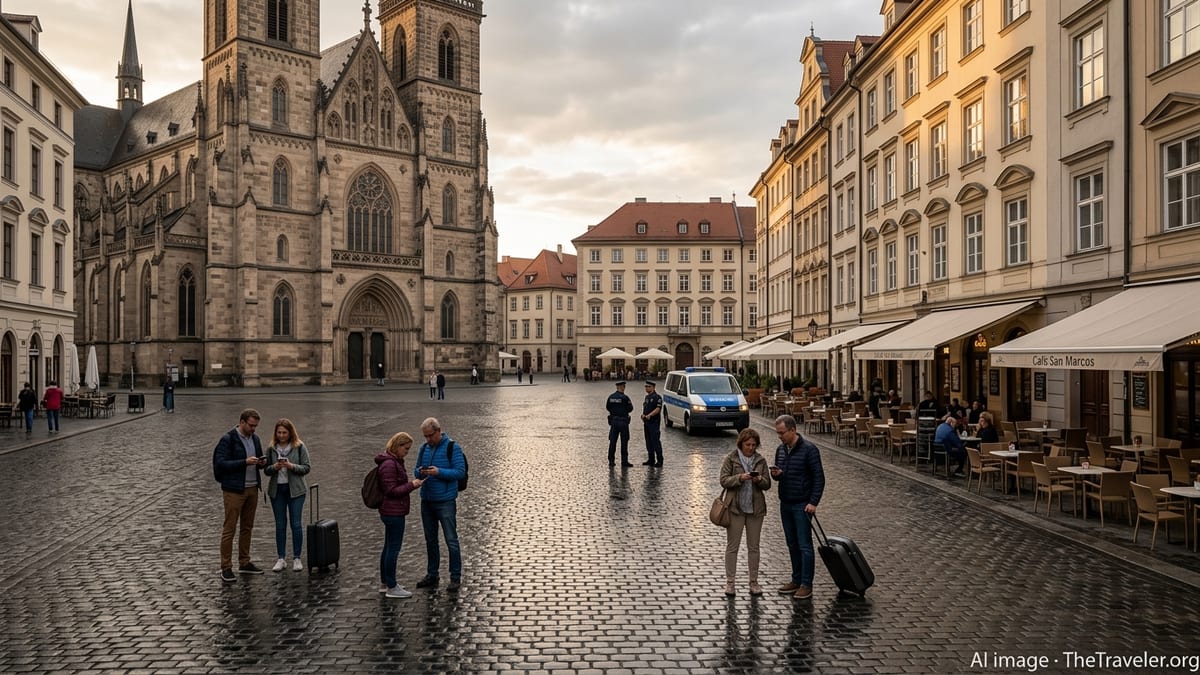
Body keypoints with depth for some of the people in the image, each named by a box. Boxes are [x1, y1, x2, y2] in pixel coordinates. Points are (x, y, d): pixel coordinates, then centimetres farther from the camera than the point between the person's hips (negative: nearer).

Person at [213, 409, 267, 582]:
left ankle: (244, 563, 24)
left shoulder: (255, 439, 9)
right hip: (234, 490, -7)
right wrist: (245, 462, -24)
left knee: (247, 527, 14)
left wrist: (261, 463, -4)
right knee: (229, 529, -1)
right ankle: (226, 568, 5)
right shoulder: (228, 439, -11)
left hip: (252, 489, 7)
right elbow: (220, 464, -16)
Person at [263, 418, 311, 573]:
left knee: (296, 524, -2)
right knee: (280, 525, 6)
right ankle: (280, 559, 14)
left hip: (295, 490, -2)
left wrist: (292, 466, -20)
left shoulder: (300, 447, -3)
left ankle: (296, 558, 8)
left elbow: (307, 467, -4)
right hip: (277, 490, 3)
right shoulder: (271, 449, 5)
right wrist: (274, 467, -14)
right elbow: (266, 470, 7)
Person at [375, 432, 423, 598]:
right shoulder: (389, 464, -19)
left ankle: (384, 583, 27)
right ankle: (391, 587, 4)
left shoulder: (395, 461, 13)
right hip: (394, 512, -11)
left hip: (391, 512, 11)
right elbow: (392, 490, -21)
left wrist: (412, 483, 10)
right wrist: (411, 485, -18)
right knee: (393, 548, -3)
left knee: (389, 547, 17)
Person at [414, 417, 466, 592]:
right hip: (426, 501, 6)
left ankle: (455, 577, 7)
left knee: (451, 540, -1)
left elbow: (460, 471, -12)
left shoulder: (452, 447, -9)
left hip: (446, 502, -6)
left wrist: (439, 472, -23)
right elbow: (417, 469, 15)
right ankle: (431, 576, 24)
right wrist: (420, 472, -9)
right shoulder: (424, 448, 9)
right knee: (430, 540, 14)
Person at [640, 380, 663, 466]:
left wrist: (649, 415, -27)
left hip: (654, 423, -9)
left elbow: (658, 409, -18)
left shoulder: (657, 397, -10)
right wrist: (643, 414, 1)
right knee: (649, 442, 11)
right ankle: (651, 460, 18)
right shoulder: (647, 397, 17)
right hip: (646, 422, 9)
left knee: (655, 442, -8)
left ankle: (659, 460, -4)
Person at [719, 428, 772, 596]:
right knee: (732, 546, 3)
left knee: (754, 547, 10)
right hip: (735, 508, -3)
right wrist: (740, 477, -24)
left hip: (755, 508, 3)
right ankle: (729, 582, 12)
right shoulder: (731, 459, -3)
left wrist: (760, 480, -17)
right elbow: (724, 480, -9)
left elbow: (767, 484, 5)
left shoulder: (760, 460, 5)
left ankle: (754, 582, 20)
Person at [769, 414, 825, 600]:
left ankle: (806, 585, 4)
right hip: (785, 504, 7)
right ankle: (796, 580, 22)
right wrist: (776, 474, -6)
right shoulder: (780, 450, 8)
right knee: (792, 545, 13)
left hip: (802, 505, -7)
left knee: (804, 546, -2)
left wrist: (813, 502, -18)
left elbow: (819, 478, -12)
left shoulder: (809, 449, -13)